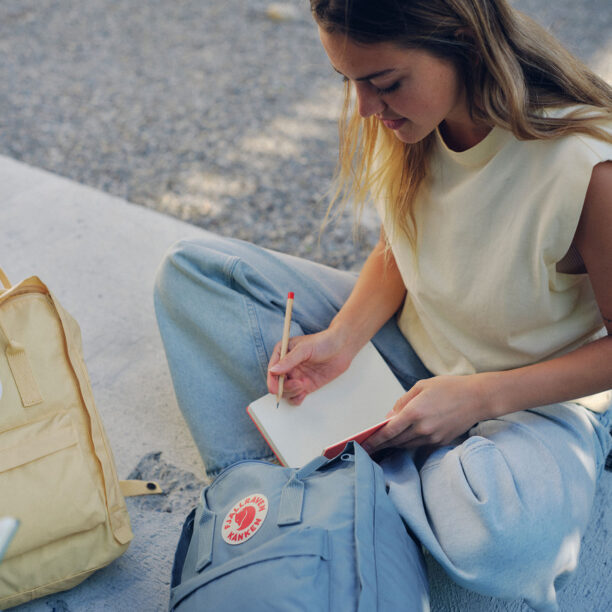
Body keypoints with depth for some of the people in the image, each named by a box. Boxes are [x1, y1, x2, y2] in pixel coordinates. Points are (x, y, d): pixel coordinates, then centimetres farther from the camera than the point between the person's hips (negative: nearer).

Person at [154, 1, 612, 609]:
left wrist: (480, 395, -26)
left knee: (501, 539, -41)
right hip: (404, 335, 5)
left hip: (540, 395, -4)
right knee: (191, 269, -4)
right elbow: (396, 249, 2)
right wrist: (342, 338, -15)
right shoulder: (402, 116, -12)